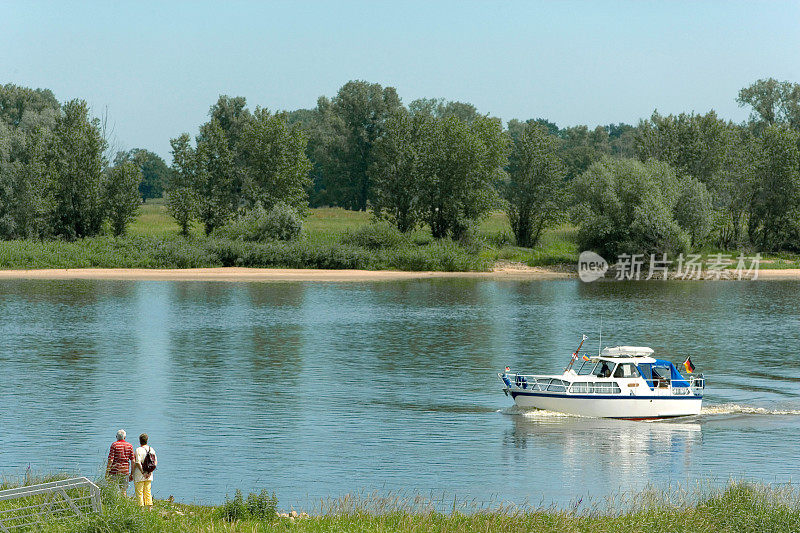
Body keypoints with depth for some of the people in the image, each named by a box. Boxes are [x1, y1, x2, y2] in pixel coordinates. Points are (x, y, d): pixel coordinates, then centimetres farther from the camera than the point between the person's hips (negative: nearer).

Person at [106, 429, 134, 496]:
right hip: (125, 471, 4)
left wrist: (107, 472, -7)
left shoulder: (114, 445, -6)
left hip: (115, 471, -4)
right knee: (124, 491, 9)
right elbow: (133, 460, 4)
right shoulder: (129, 445, 5)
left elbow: (110, 460, -11)